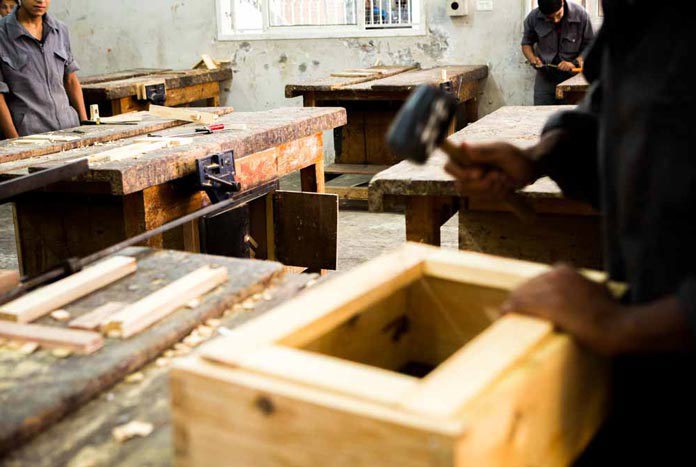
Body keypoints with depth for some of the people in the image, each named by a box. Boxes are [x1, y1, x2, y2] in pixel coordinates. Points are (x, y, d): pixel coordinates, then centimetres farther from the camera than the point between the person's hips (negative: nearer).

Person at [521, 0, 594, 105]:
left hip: (572, 76, -1)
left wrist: (575, 63, -19)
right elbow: (526, 43, 11)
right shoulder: (534, 17, -5)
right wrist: (533, 59, -9)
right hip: (545, 75, 1)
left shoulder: (580, 14, -10)